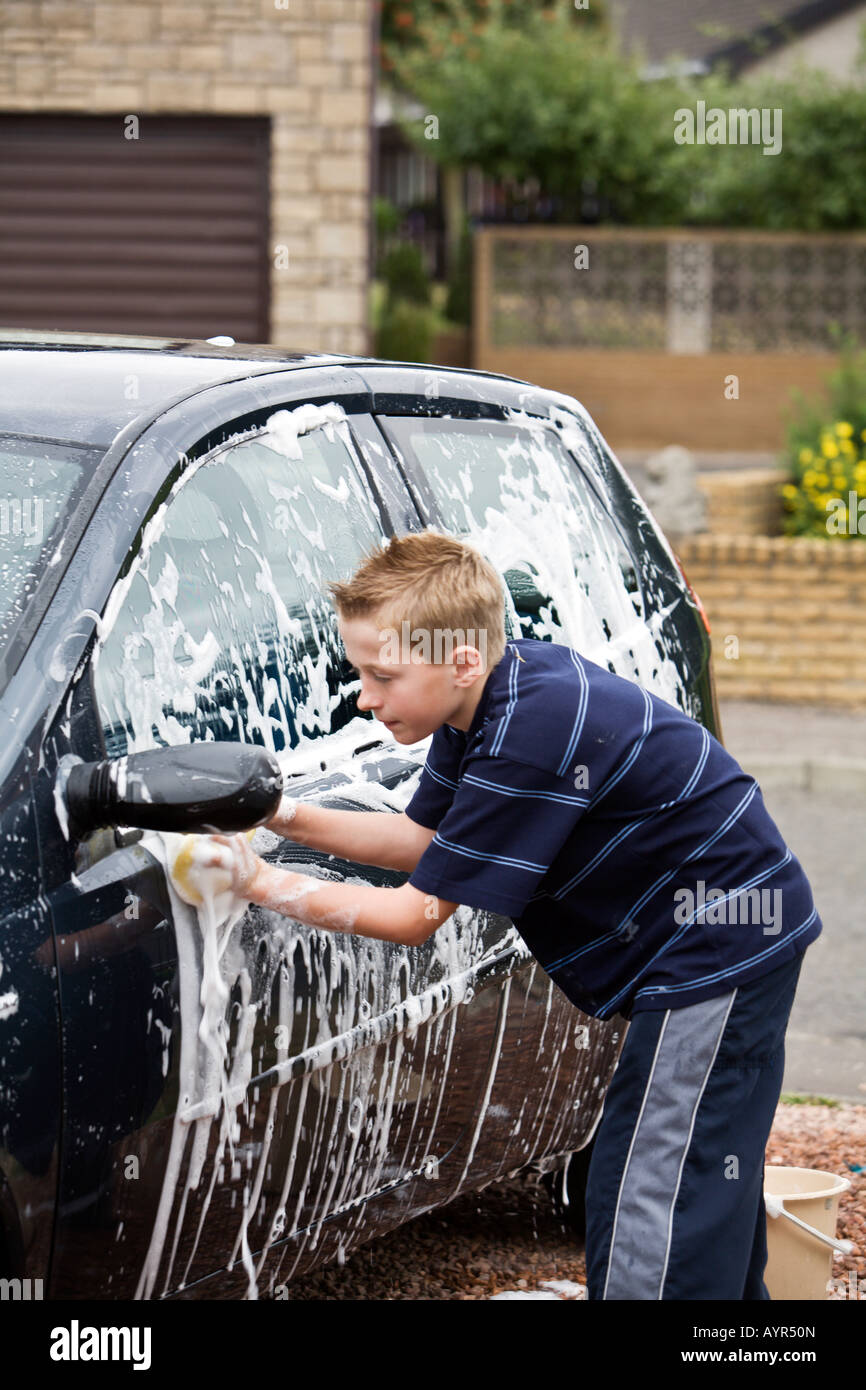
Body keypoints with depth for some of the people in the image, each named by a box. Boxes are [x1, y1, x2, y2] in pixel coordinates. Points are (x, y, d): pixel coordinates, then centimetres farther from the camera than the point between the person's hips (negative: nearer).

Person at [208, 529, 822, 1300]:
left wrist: (265, 885, -19)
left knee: (648, 1218, -11)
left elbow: (416, 915, -23)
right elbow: (424, 839, 13)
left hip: (718, 950, -11)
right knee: (709, 1202, 22)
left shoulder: (529, 739, -28)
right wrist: (288, 817, 1)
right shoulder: (492, 693, 2)